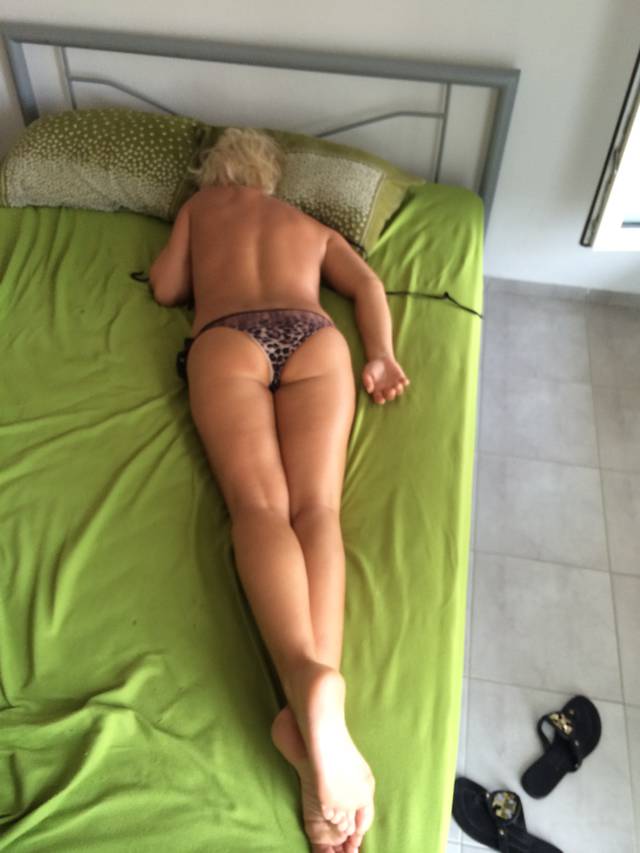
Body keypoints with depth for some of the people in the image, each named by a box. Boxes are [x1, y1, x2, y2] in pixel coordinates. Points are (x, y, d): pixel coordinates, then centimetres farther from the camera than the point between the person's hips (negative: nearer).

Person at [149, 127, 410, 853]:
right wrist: (380, 354, 12)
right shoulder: (311, 223, 38)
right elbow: (366, 284, 22)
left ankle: (308, 681, -47)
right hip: (314, 334, 1)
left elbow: (164, 287, 29)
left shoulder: (198, 206, 35)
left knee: (260, 504, -19)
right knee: (316, 506, -17)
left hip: (226, 336, -1)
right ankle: (313, 710, -40)